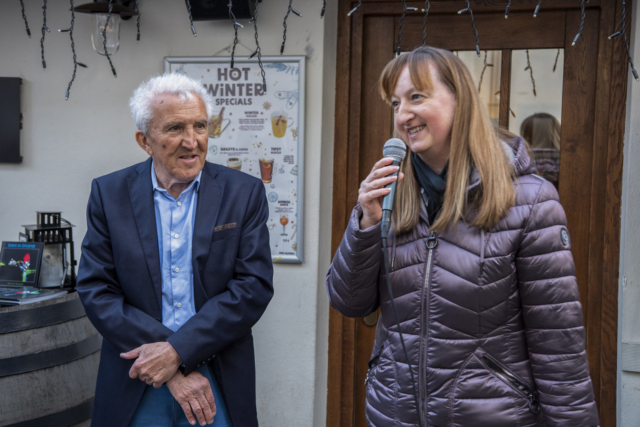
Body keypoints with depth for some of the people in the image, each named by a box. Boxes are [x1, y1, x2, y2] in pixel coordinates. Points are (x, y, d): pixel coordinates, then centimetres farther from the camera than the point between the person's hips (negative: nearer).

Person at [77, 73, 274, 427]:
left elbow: (254, 286, -8)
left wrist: (177, 351, -17)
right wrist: (176, 371, -15)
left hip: (219, 384, 0)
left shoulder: (243, 193, -3)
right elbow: (96, 290, -6)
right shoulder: (109, 194, -1)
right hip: (135, 388, 1)